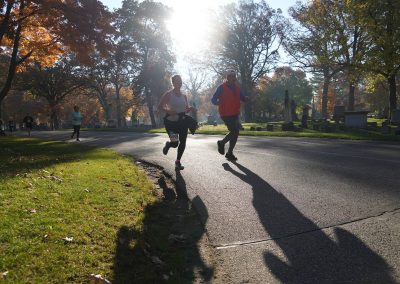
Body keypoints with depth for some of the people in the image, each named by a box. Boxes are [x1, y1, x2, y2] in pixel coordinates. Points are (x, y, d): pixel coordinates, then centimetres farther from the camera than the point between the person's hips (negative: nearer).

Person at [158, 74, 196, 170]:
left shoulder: (184, 96, 12)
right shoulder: (168, 94, -4)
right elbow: (160, 107, -6)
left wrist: (191, 109, -3)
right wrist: (168, 111, -24)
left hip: (182, 121, 5)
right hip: (171, 121, -5)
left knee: (182, 142, -1)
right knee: (175, 143, -13)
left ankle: (178, 162, 15)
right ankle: (167, 145, 25)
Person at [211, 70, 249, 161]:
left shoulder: (237, 87, 11)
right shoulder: (222, 87, -7)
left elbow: (242, 98, 11)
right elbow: (213, 99, -8)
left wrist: (246, 98, -13)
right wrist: (217, 102, -31)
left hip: (235, 114, 7)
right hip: (226, 114, -7)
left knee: (235, 133, 8)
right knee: (234, 132, -13)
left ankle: (229, 153, 21)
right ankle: (221, 143, 14)